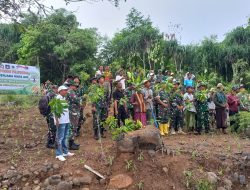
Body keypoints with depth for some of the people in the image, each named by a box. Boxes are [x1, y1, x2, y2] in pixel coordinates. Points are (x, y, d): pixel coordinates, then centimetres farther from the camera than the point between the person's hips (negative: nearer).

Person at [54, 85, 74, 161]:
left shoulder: (64, 98, 15)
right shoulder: (57, 98, -11)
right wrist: (57, 120, -21)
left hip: (66, 120, 9)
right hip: (61, 121, -9)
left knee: (65, 137, 17)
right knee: (60, 137, -4)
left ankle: (65, 151, 28)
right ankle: (59, 154, 4)